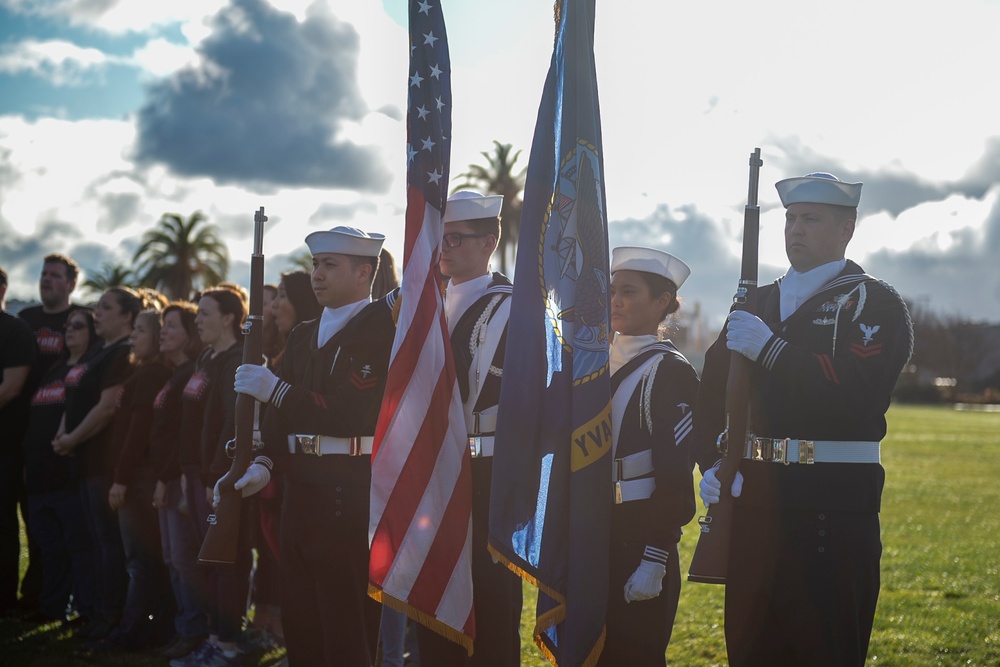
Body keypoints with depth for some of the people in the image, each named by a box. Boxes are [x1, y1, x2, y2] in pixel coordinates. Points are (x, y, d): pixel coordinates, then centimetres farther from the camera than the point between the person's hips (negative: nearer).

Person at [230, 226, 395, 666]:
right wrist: (264, 463, -4)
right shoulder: (303, 336, 17)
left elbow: (354, 416, -19)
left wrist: (277, 390, -18)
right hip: (301, 492, 8)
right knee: (299, 626, 12)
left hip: (352, 496, -8)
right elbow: (281, 414, 14)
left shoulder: (383, 329, -9)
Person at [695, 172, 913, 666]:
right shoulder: (757, 304, 17)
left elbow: (859, 395, -18)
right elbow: (713, 391, 13)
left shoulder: (875, 304, -1)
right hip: (755, 503, 6)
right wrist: (711, 463, -4)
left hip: (833, 510, -5)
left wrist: (771, 349, -21)